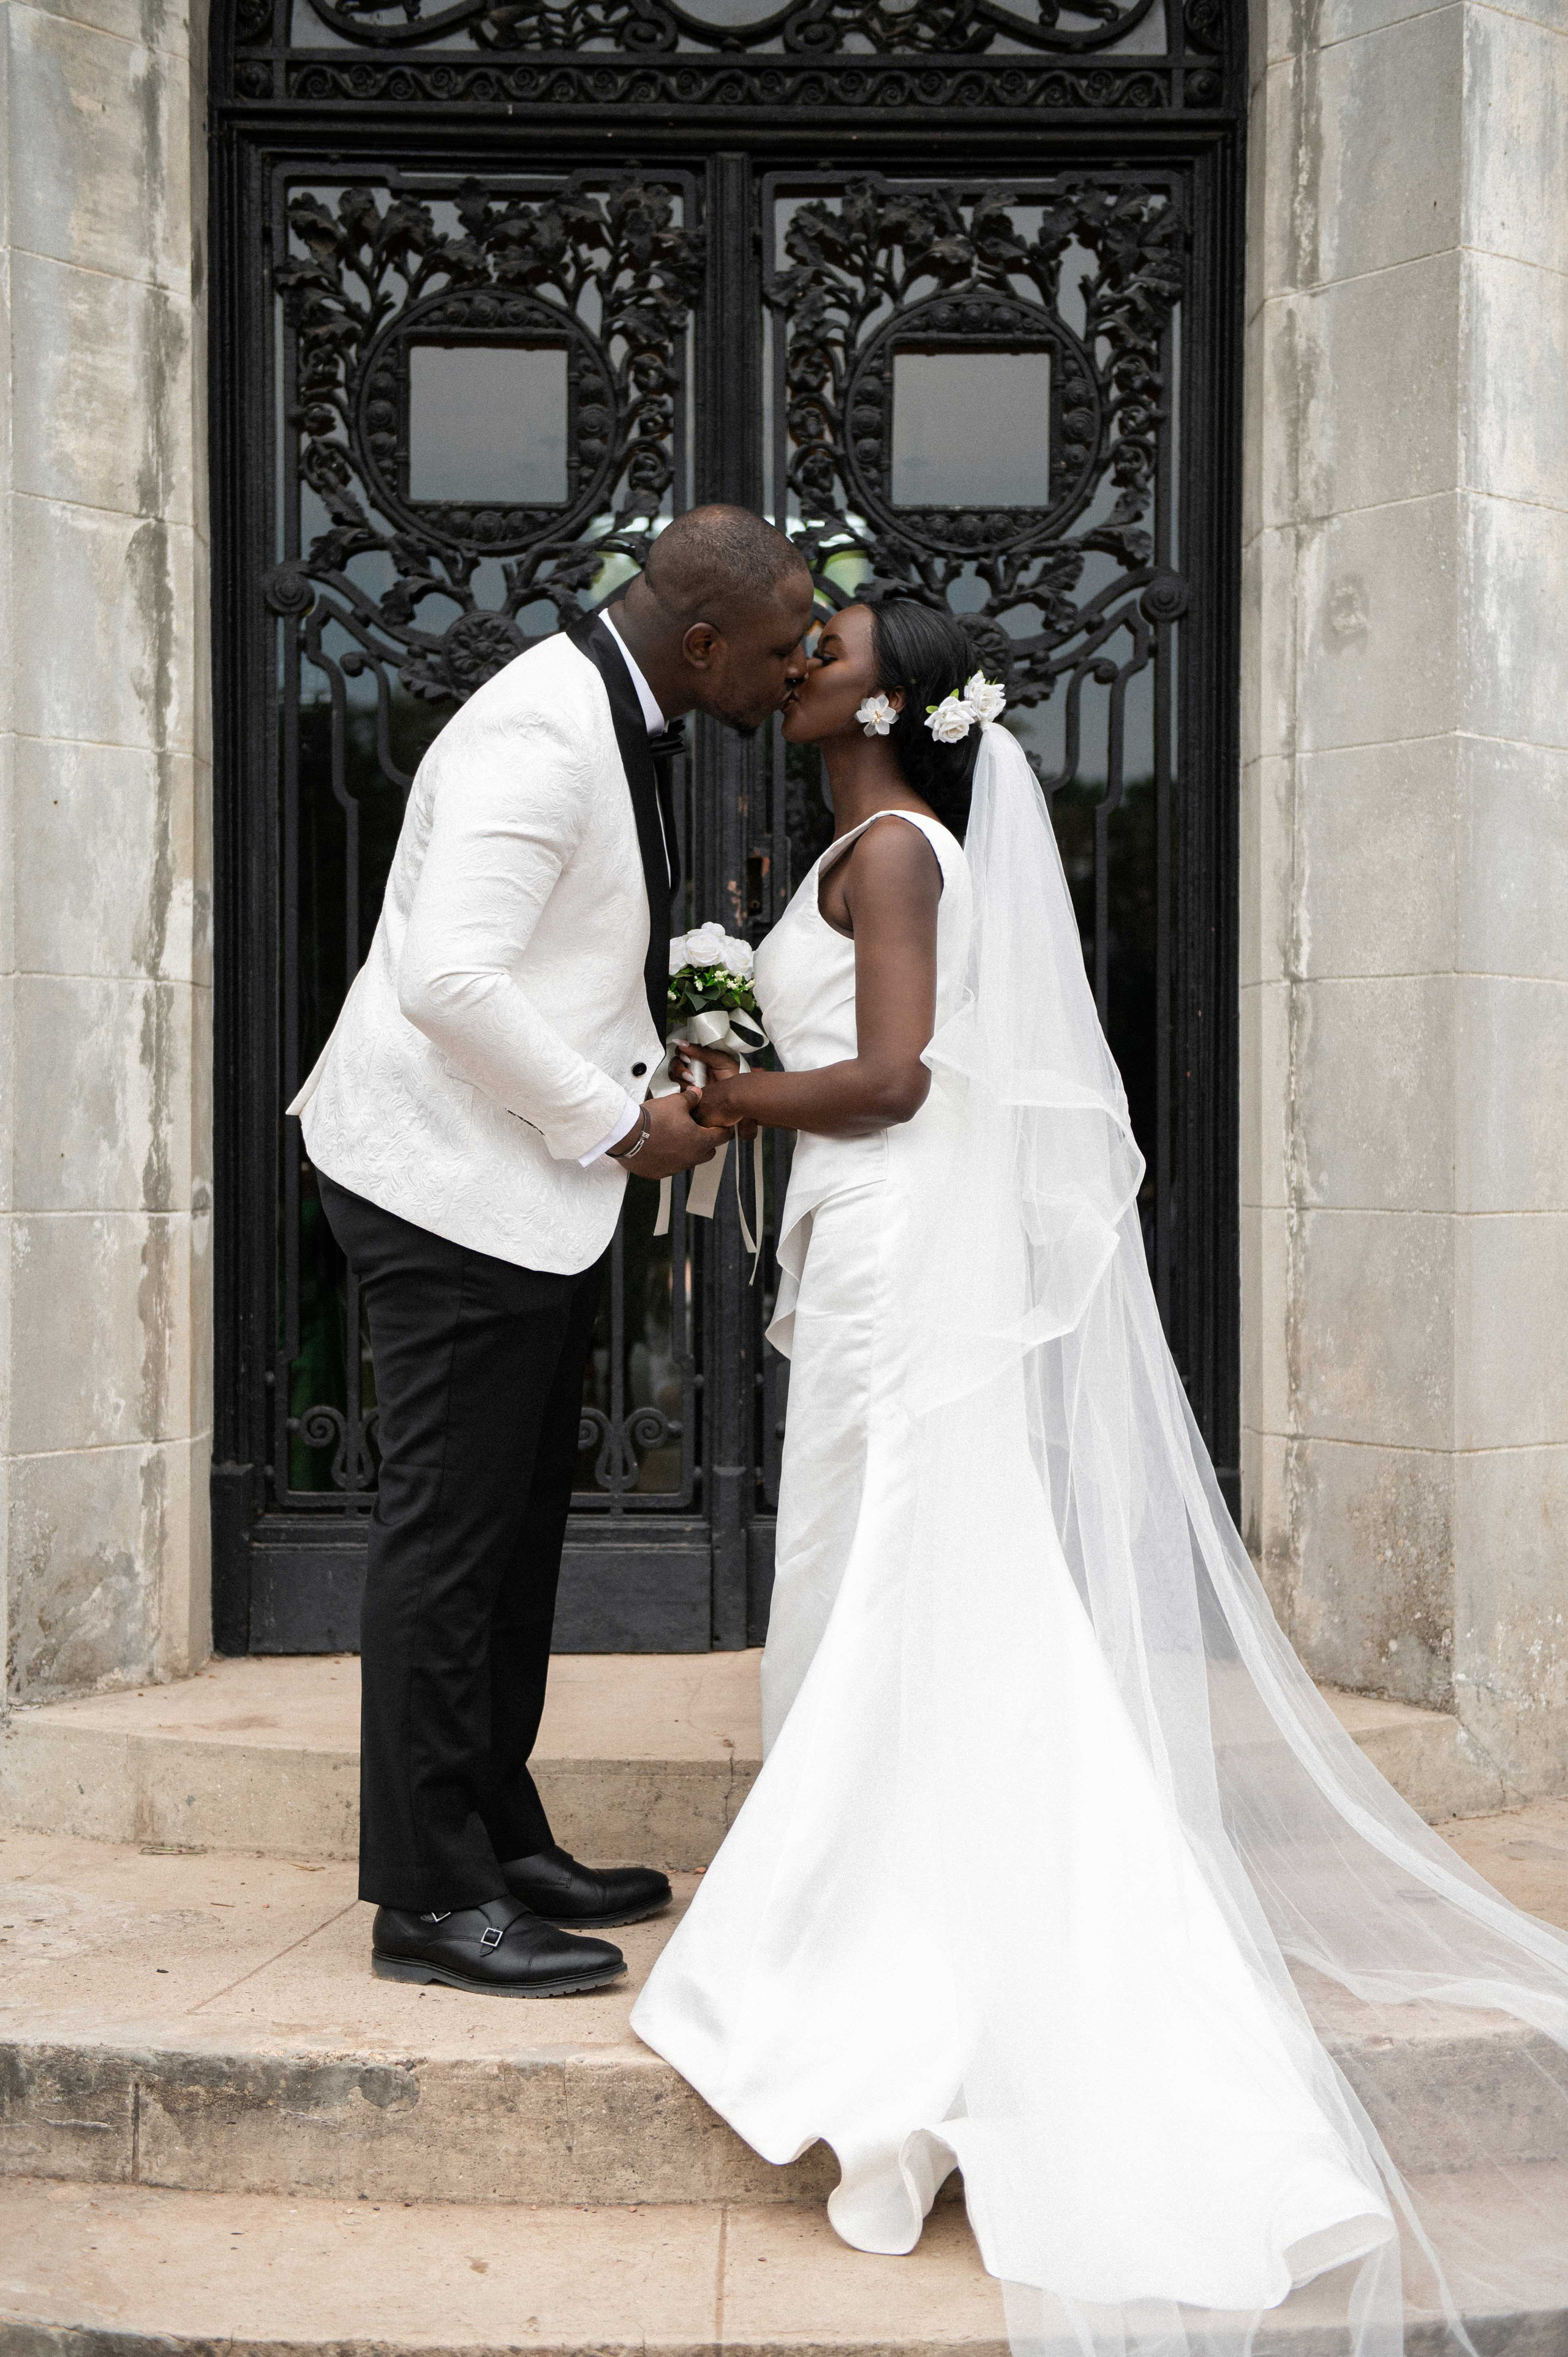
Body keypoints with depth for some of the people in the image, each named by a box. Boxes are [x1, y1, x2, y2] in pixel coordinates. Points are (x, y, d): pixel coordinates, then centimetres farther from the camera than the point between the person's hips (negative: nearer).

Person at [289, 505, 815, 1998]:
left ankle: (502, 1845, 27)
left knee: (517, 1526, 15)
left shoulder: (611, 719, 12)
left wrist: (667, 1069, 10)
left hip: (530, 1178, 11)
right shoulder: (541, 735, -21)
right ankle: (430, 1898, 6)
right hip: (454, 1184, -10)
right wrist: (621, 1123, -20)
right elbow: (449, 980, -29)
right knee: (449, 1528, -4)